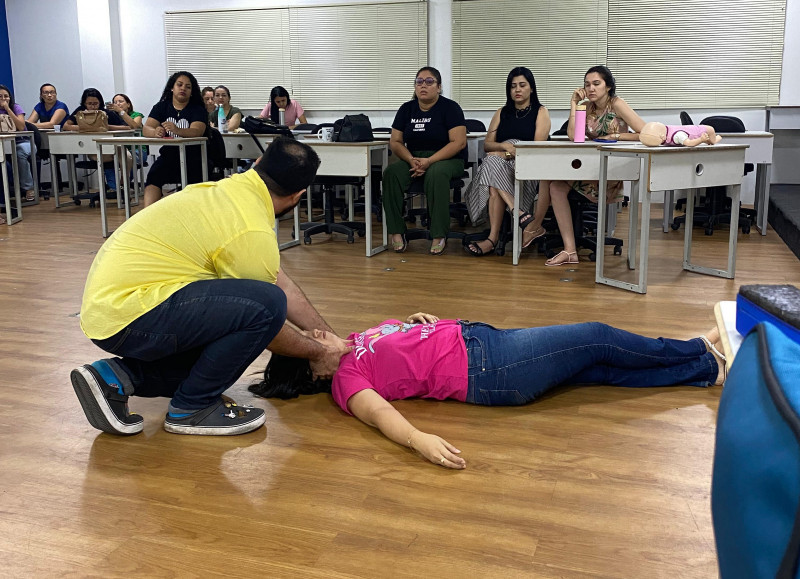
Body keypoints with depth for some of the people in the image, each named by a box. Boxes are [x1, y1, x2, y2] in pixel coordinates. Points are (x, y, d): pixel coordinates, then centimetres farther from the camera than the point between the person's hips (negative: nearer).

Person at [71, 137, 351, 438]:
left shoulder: (226, 189, 10)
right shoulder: (252, 233, -19)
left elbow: (280, 281, 15)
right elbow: (265, 312, -5)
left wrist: (330, 337, 18)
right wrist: (319, 354, 12)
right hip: (127, 317, -10)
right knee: (266, 304, -21)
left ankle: (117, 377, 13)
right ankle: (192, 408, -5)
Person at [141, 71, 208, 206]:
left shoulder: (198, 110, 6)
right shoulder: (161, 107, 15)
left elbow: (197, 131, -14)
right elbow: (146, 129, 2)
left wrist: (177, 130, -36)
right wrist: (155, 132, -24)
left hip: (192, 156, -2)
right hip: (168, 154, 2)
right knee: (153, 177, -26)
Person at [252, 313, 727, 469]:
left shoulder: (355, 344, 12)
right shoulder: (346, 381, -12)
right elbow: (377, 411, -30)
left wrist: (419, 319, 8)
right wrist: (419, 439, -48)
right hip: (485, 373, -8)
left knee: (602, 368, 7)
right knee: (598, 338, -2)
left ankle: (712, 368, 18)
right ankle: (705, 354, 17)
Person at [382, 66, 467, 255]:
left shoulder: (450, 107, -3)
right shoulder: (407, 109, 10)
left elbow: (459, 142, -13)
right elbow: (395, 142, 6)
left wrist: (429, 161, -22)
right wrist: (411, 160, -15)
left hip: (447, 160, -4)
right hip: (412, 159, 4)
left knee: (436, 173, -39)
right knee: (392, 173, -27)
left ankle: (439, 236, -32)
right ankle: (397, 232, -25)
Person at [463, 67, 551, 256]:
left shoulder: (540, 112, 11)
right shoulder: (502, 113, 22)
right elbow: (487, 144, 8)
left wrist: (510, 151, -17)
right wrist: (505, 146, -14)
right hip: (501, 166, 3)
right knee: (492, 162, -34)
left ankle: (493, 238, -42)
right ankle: (522, 216, -44)